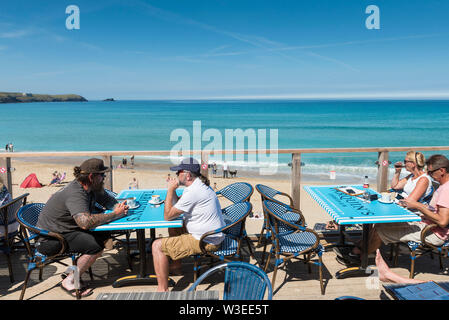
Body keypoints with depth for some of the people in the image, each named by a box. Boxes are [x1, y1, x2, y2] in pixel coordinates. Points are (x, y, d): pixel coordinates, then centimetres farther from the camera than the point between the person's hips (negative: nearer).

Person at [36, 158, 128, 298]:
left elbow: (107, 199, 13)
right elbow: (85, 222, -42)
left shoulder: (91, 187, 0)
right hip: (50, 240, -9)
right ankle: (69, 282, -6)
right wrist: (115, 214, -31)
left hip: (68, 230, 9)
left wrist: (118, 207, -11)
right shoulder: (75, 194, -28)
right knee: (95, 246, -23)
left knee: (105, 234, -3)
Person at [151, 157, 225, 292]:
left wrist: (170, 190, -11)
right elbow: (177, 205, 19)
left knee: (157, 246, -9)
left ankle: (162, 290, -2)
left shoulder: (193, 192, -24)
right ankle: (176, 265, 39)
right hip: (212, 234, 11)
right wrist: (173, 190, 4)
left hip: (205, 241, -11)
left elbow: (168, 216, -17)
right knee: (174, 228, 29)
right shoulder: (200, 185, 8)